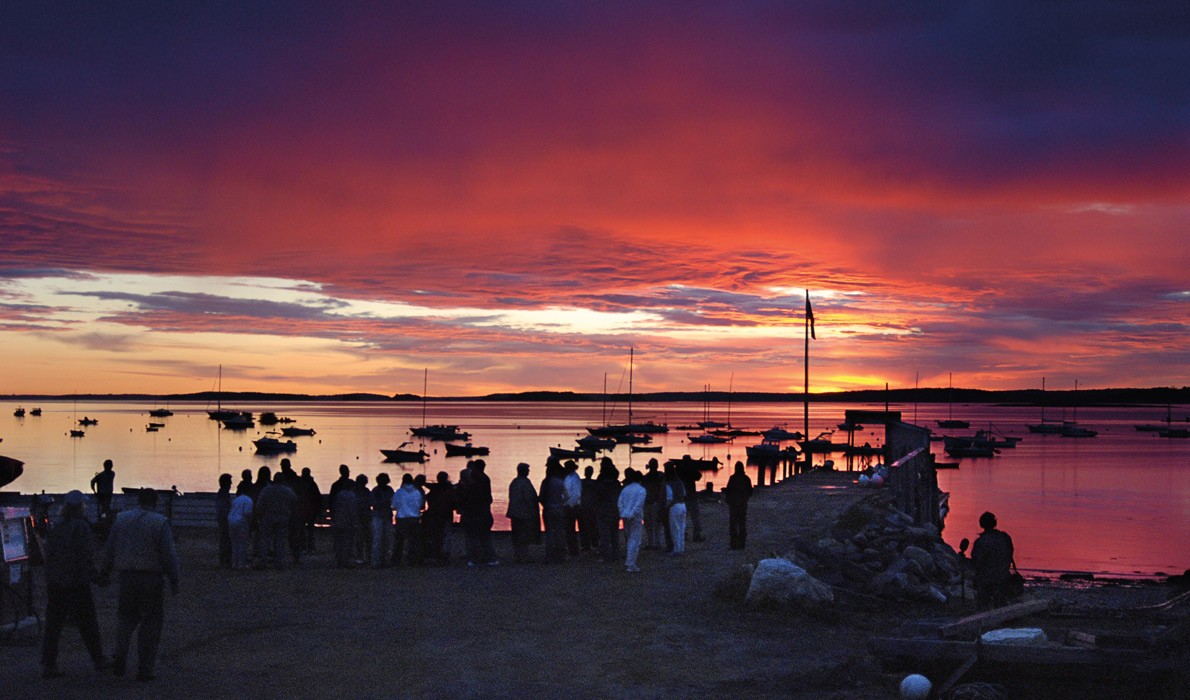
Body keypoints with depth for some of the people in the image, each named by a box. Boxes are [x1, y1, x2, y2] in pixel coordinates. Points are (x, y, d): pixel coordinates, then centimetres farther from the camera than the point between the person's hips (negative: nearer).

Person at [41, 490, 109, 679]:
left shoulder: (56, 526, 6)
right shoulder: (81, 526, -12)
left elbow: (49, 553, 8)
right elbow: (85, 555, -15)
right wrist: (94, 575, -3)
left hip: (54, 582, 6)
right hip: (77, 583, -6)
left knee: (53, 624, 7)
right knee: (87, 624, 6)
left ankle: (48, 665, 2)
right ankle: (99, 661, 17)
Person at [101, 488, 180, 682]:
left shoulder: (122, 519, 2)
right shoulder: (160, 523, -8)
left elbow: (110, 549, 5)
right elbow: (169, 555, -11)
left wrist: (106, 571, 17)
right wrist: (174, 581, -4)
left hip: (127, 577, 3)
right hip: (152, 577, -3)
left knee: (127, 619, 21)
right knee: (150, 624, 5)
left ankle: (120, 659, 9)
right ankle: (144, 669, 3)